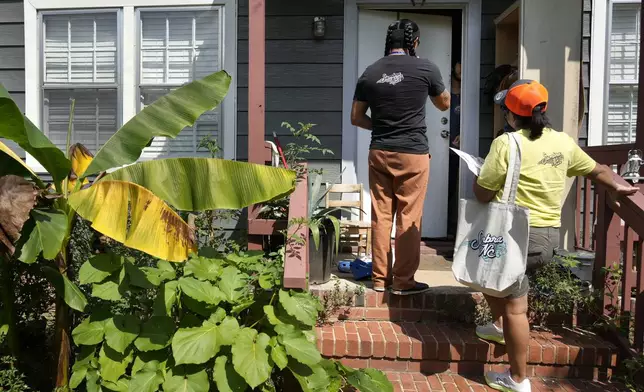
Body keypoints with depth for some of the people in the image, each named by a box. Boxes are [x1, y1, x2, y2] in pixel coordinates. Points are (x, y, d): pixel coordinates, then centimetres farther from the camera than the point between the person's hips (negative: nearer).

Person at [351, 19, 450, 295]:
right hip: (413, 154, -3)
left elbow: (356, 117, 8)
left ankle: (380, 278, 17)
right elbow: (445, 105, 12)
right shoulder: (425, 68, -4)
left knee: (380, 216, 9)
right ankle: (403, 281, 10)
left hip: (379, 153, 4)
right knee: (409, 219, 3)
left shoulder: (370, 72, 4)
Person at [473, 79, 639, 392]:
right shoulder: (563, 142, 7)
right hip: (551, 236, 8)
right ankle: (499, 326, 44)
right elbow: (597, 170, 21)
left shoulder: (506, 144, -15)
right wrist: (616, 187, 35)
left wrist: (477, 177, 7)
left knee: (515, 307, 4)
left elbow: (483, 195, -12)